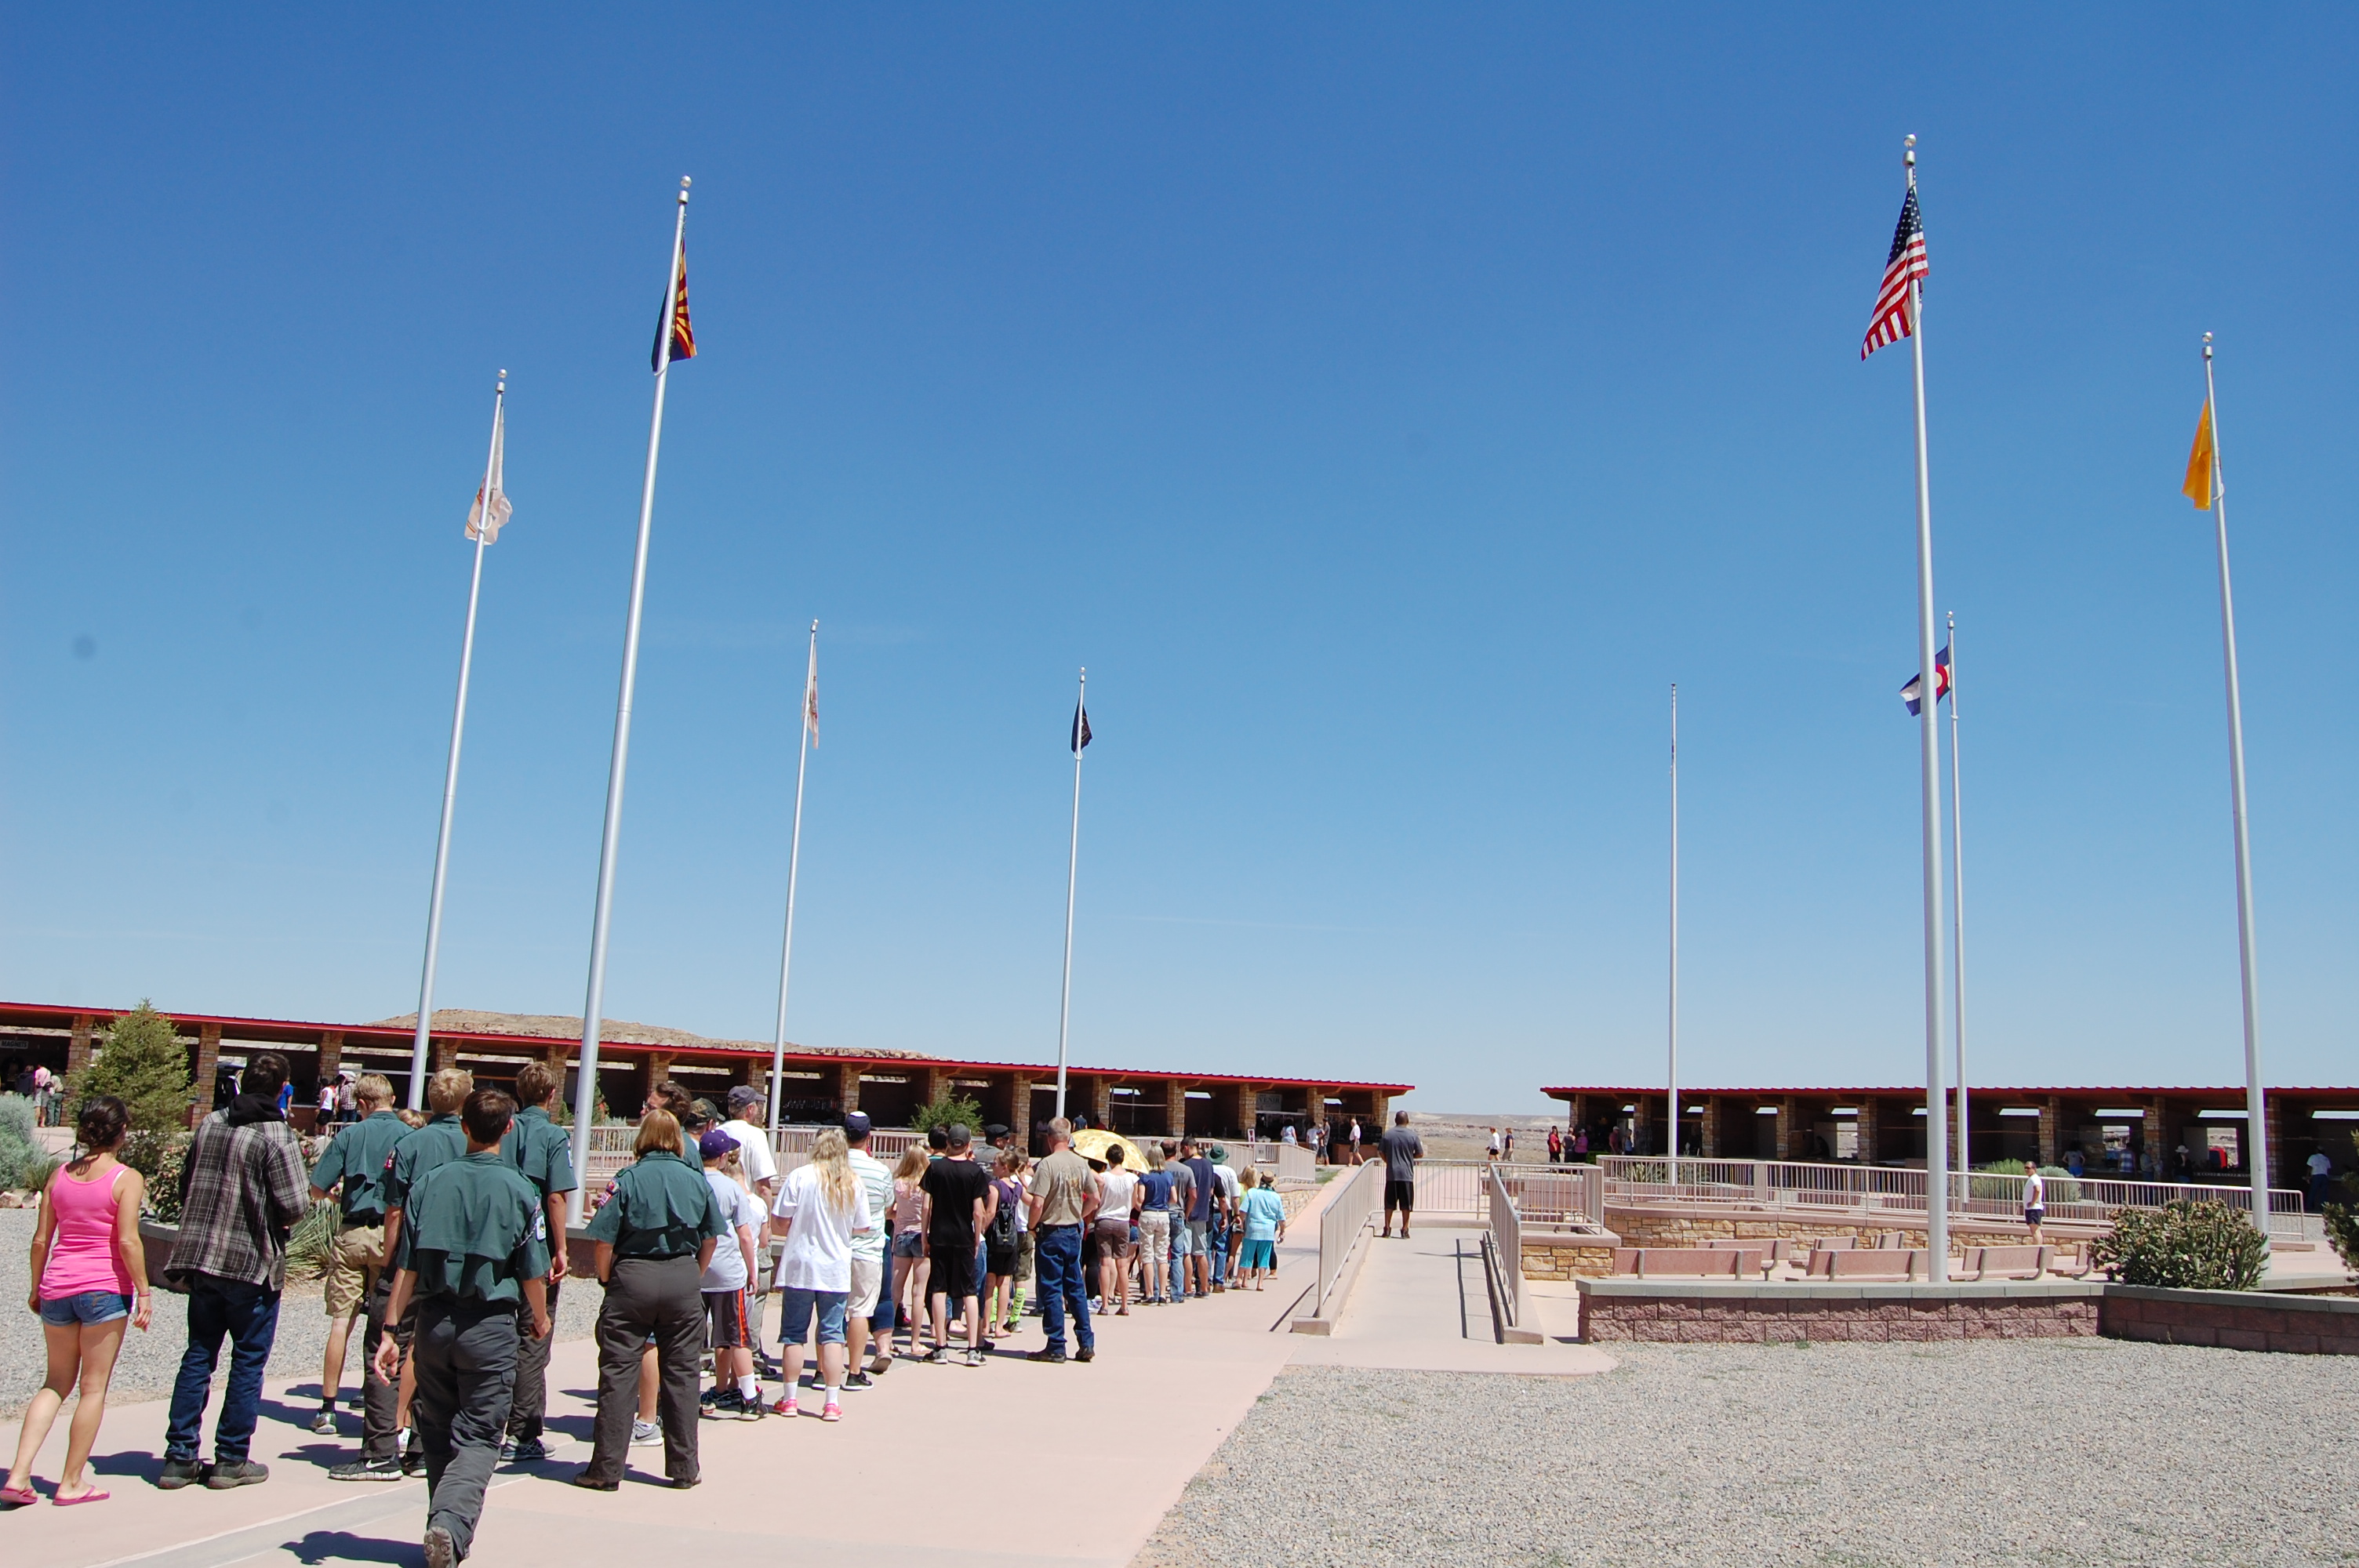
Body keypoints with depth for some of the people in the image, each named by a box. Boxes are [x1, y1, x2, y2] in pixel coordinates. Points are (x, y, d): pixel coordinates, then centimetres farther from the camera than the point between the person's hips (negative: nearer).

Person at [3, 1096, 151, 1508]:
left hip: (57, 1287, 5)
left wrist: (36, 1289, 20)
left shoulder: (59, 1176, 6)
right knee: (93, 1387, 7)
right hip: (105, 1288, -5)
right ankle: (72, 1482, 12)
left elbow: (40, 1240, 8)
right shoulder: (126, 1179, -9)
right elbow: (128, 1241, -15)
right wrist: (144, 1292, -8)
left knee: (56, 1383, 17)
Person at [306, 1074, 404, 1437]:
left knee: (341, 1322, 5)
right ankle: (373, 1399, 13)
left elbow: (317, 1190, -1)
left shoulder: (350, 1135, -1)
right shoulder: (409, 1137, -3)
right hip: (391, 1234, 0)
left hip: (351, 1233, 0)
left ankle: (328, 1407, 7)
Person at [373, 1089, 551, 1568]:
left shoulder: (429, 1182, 0)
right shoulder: (519, 1190, -6)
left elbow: (407, 1267, -1)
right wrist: (540, 1318, 16)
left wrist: (391, 1330, 3)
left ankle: (447, 1530, 27)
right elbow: (532, 1274, -3)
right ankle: (451, 1523, -17)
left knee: (437, 1433, 18)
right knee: (478, 1437, 4)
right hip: (491, 1326, -3)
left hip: (434, 1323, 3)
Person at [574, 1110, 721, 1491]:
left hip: (632, 1277, -3)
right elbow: (711, 1237, 10)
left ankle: (606, 1469, 6)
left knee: (618, 1373, 4)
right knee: (681, 1374, 8)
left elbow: (604, 1240, -8)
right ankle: (684, 1468, 14)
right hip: (683, 1279, 3)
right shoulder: (696, 1180, 5)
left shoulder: (628, 1178, -5)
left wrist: (605, 1278, 7)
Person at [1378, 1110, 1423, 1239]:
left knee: (1389, 1203, 9)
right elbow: (1420, 1154, 1)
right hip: (1407, 1174, -1)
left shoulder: (1387, 1134, 0)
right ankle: (1404, 1230, 6)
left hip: (1391, 1174, 1)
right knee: (1406, 1204, 5)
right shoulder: (1412, 1136, -4)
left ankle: (1387, 1229, 11)